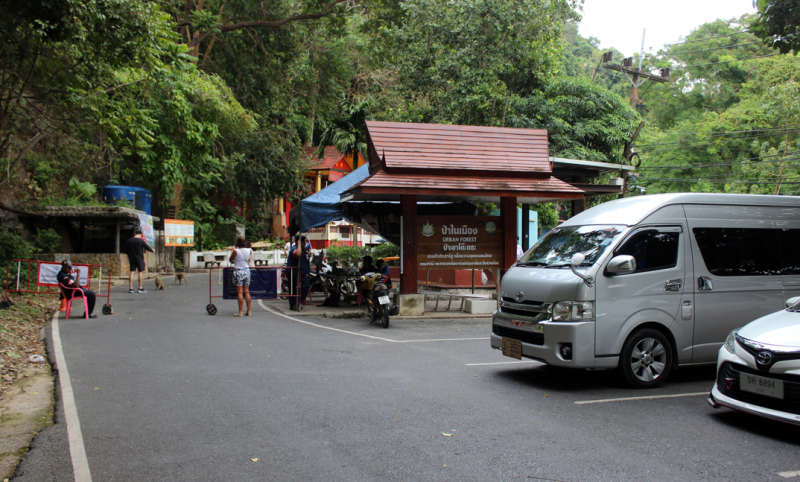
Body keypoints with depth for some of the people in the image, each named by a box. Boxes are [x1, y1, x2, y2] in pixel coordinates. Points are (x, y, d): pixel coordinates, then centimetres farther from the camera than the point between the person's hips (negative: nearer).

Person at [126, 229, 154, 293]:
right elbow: (147, 248, -1)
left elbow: (126, 250, 9)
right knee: (140, 272, 1)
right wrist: (152, 250, 19)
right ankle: (140, 288, 2)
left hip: (132, 258, 4)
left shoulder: (129, 241, 4)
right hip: (139, 259, -4)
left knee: (132, 272, 4)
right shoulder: (141, 241, -8)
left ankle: (130, 288, 1)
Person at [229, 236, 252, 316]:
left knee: (240, 292, -2)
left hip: (238, 271, -5)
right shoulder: (249, 250, 0)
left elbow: (231, 260, -1)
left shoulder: (236, 251, -15)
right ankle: (249, 311, 12)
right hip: (246, 270, 5)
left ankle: (240, 312, 0)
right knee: (247, 292, 10)